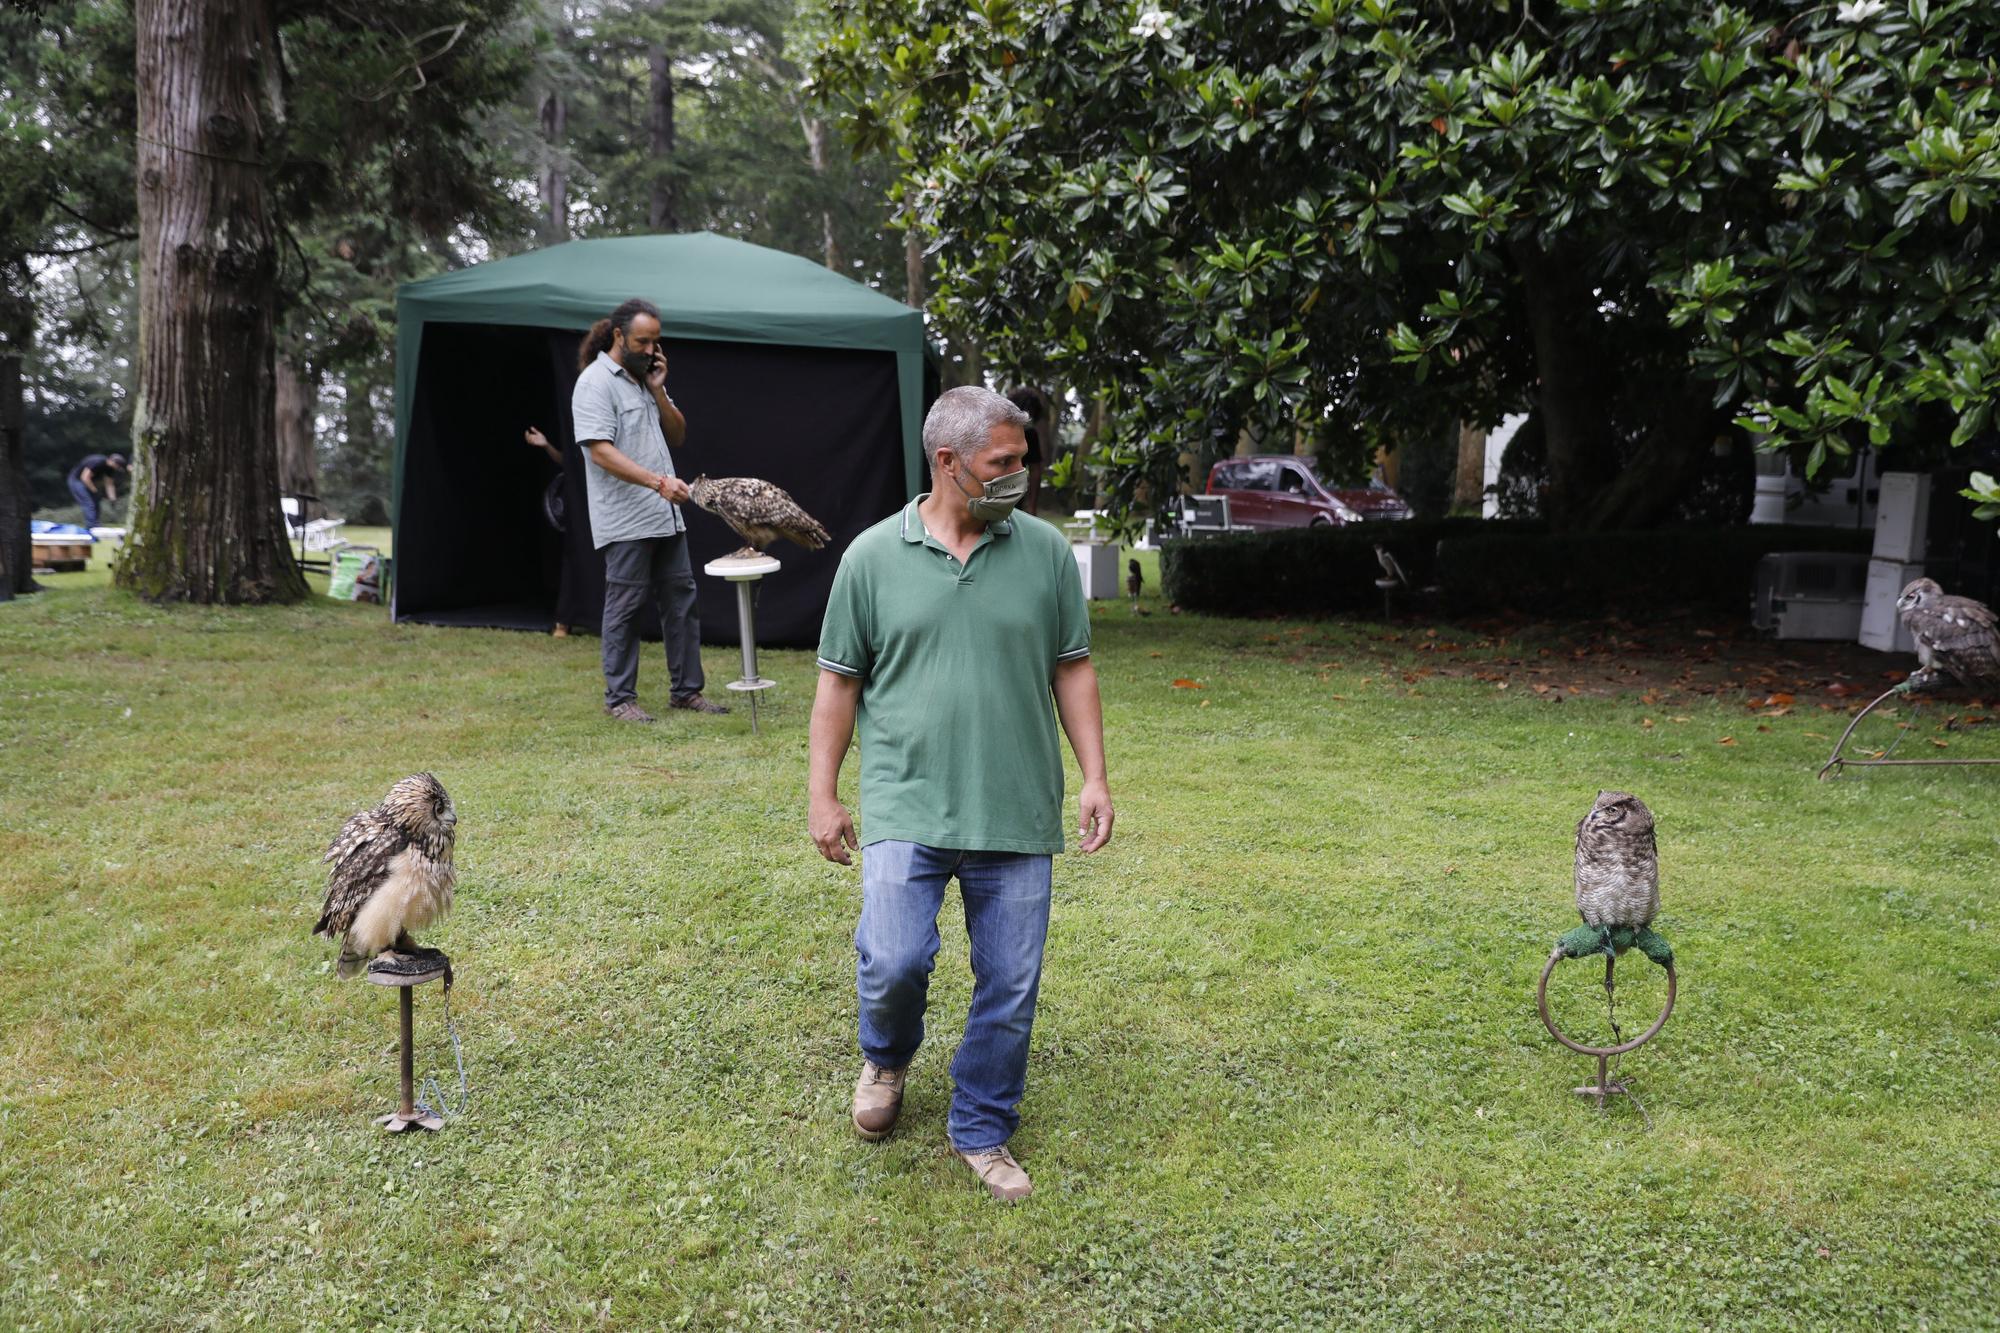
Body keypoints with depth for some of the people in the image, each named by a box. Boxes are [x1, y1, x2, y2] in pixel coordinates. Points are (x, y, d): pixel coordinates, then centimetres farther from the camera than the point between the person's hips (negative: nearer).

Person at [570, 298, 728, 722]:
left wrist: (659, 391, 2)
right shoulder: (595, 382, -9)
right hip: (625, 522, -8)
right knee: (625, 608, -1)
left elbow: (677, 436, 17)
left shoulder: (644, 378, 16)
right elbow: (600, 451, -19)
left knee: (681, 601, 9)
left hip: (666, 516, 8)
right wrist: (659, 482, -27)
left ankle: (686, 689, 18)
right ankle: (619, 698, 8)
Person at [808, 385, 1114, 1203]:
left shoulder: (1045, 552, 2)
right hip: (908, 807, -2)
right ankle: (887, 1057, 24)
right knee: (894, 961, -12)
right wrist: (822, 796, 3)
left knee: (1011, 988, 6)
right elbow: (839, 682, 5)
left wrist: (1094, 776, 2)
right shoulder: (873, 556, 0)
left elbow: (1072, 669, 8)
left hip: (1018, 816, 2)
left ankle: (982, 1132, 28)